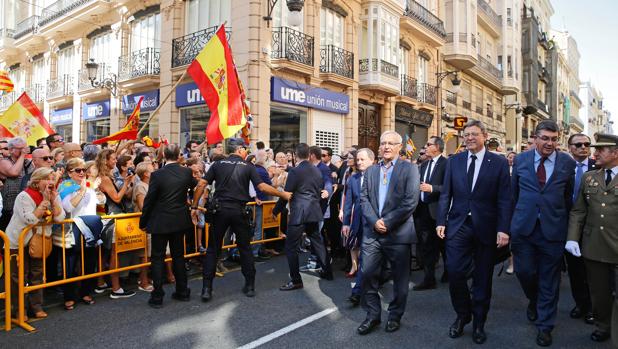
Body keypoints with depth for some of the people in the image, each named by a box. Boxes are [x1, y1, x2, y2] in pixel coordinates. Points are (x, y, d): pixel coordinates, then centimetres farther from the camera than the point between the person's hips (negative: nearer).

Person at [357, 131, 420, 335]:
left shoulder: (409, 169, -2)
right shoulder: (370, 171, 13)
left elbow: (411, 202, -11)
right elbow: (364, 199, 6)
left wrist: (388, 223, -14)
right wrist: (374, 221, -10)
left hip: (399, 233, -3)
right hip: (372, 232, 4)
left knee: (400, 278, 8)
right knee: (367, 274, 2)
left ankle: (395, 316, 27)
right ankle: (373, 315, 19)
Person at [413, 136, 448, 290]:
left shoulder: (446, 164, -10)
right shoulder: (423, 165, 13)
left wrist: (432, 188, -25)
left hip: (437, 210, -6)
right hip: (422, 209, 6)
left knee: (442, 244, 13)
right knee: (425, 245, 8)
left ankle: (448, 272, 35)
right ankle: (429, 279, 15)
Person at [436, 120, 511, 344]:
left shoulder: (499, 162, -1)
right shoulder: (454, 161, 6)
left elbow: (504, 199, -4)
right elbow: (446, 194, 5)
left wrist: (503, 229, -10)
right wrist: (441, 221, -2)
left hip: (485, 227, -1)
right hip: (458, 225, 1)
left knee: (482, 278, 10)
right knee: (454, 271, -4)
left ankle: (479, 323, 28)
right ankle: (462, 315, 21)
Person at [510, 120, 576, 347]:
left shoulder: (567, 163, 1)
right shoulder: (520, 160, 3)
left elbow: (568, 197, 7)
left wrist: (567, 223, 8)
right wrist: (512, 220, 11)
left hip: (553, 229, 0)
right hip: (523, 227, 1)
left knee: (549, 279, 8)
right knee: (524, 271, 5)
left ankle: (545, 325, 24)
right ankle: (533, 301, 39)